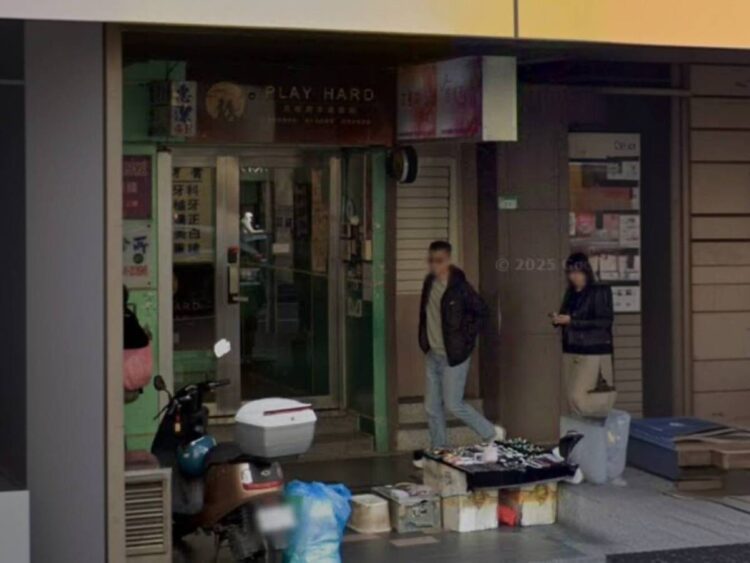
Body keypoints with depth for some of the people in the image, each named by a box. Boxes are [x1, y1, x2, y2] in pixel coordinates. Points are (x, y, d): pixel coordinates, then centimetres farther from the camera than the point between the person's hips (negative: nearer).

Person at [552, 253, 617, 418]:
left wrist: (570, 321, -18)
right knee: (571, 397, 5)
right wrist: (558, 319, -5)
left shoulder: (600, 291, -6)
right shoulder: (570, 293, 11)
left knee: (578, 396, -14)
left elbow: (603, 322, -14)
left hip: (593, 353, -7)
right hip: (570, 352, 7)